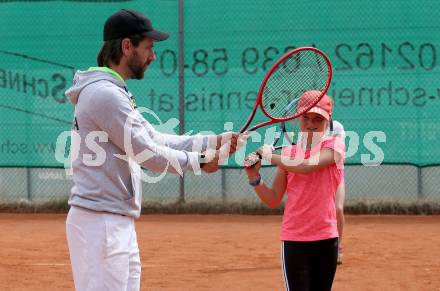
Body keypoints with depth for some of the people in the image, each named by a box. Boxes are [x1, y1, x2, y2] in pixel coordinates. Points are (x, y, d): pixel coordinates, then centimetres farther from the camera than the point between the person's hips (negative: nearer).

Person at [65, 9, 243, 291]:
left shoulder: (115, 93, 18)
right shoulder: (105, 94, -16)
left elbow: (156, 139, 20)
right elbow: (149, 154, -15)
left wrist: (213, 141, 12)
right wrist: (199, 161, -3)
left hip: (119, 223, 11)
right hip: (101, 222, -11)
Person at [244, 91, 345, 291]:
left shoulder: (334, 145, -1)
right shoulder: (288, 152, 9)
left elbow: (307, 166, -21)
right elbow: (273, 200, 10)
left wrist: (271, 156, -11)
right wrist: (254, 178, -6)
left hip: (325, 238, -1)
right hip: (293, 239, 1)